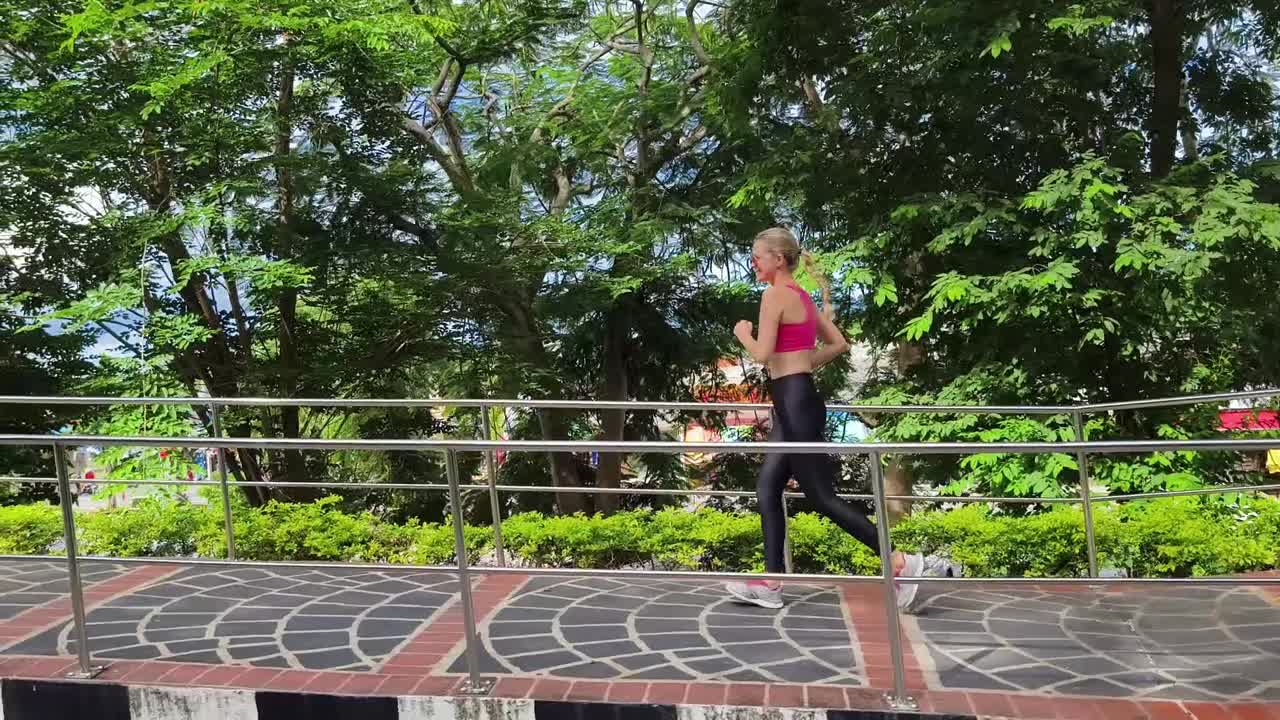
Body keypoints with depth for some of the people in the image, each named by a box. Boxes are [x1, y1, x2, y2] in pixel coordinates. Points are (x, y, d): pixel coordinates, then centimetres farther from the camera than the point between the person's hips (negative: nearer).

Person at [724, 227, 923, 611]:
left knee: (821, 496, -4)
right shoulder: (802, 296, 15)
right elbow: (838, 344, 18)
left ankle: (899, 561, 2)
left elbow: (763, 353, -18)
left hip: (794, 402, -10)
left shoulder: (775, 294, -12)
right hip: (797, 400, 10)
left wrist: (743, 333, 1)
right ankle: (771, 583, 14)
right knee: (767, 488, 11)